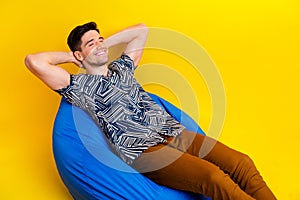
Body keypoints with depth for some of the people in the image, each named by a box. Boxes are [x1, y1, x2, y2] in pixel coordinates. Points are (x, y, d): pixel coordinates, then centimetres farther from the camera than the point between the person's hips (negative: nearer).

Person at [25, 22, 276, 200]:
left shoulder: (121, 68, 26)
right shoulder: (79, 85, 8)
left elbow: (141, 30, 38)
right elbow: (34, 61, -5)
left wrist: (105, 44, 29)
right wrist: (70, 56, 11)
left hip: (175, 133, 7)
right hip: (144, 150, -7)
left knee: (242, 163, -15)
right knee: (213, 177, -30)